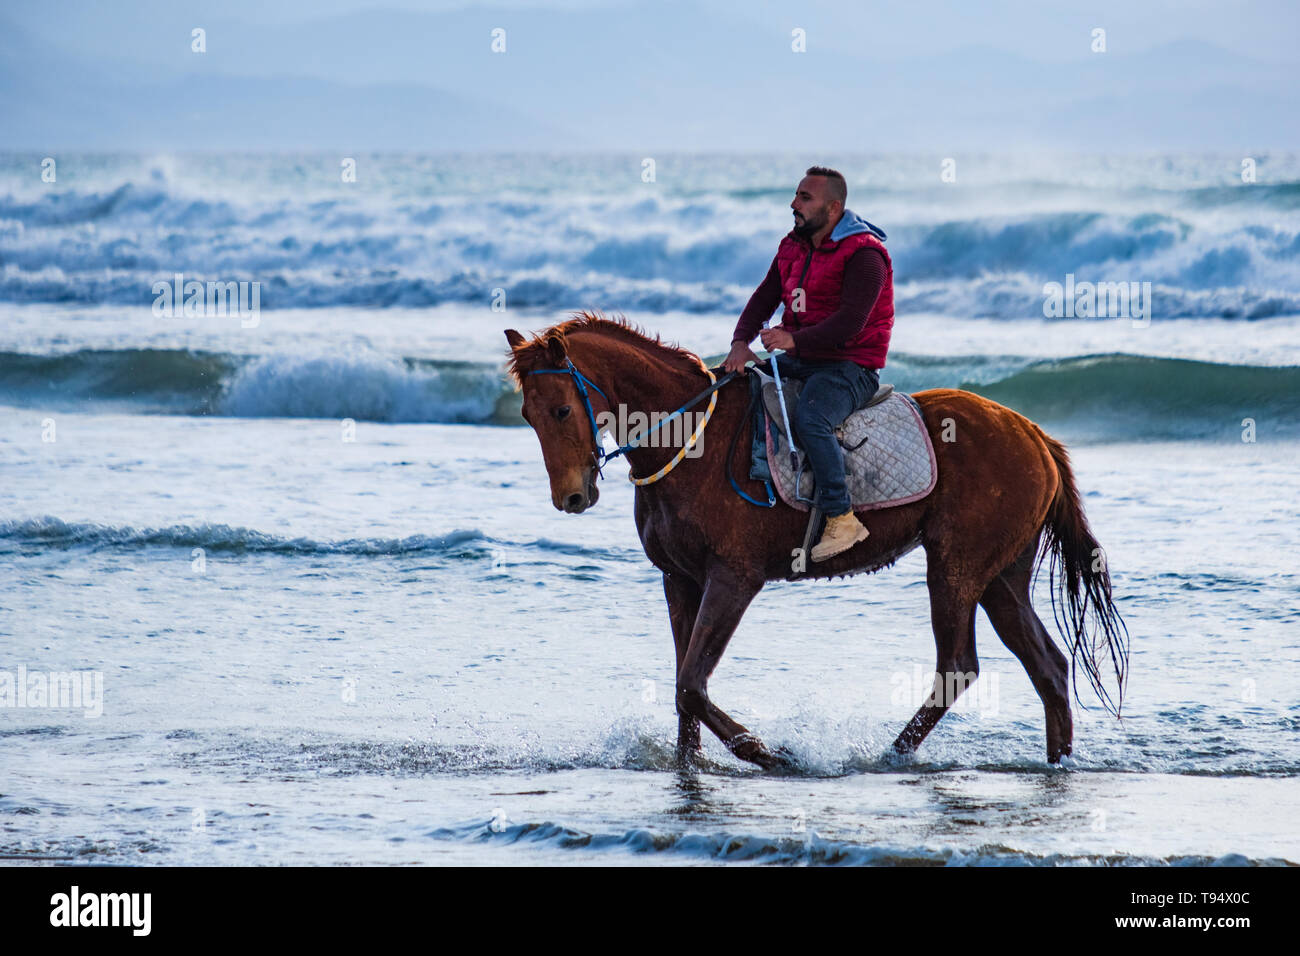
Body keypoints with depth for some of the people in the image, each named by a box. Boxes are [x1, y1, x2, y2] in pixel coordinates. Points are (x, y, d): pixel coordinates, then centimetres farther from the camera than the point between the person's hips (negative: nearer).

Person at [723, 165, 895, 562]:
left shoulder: (863, 255, -15)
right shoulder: (793, 247, 11)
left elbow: (850, 321, -25)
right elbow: (765, 297, 8)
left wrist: (794, 339, -37)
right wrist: (741, 342, -11)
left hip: (851, 367, -9)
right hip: (801, 361, 9)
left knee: (810, 419, -35)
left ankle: (841, 519, -29)